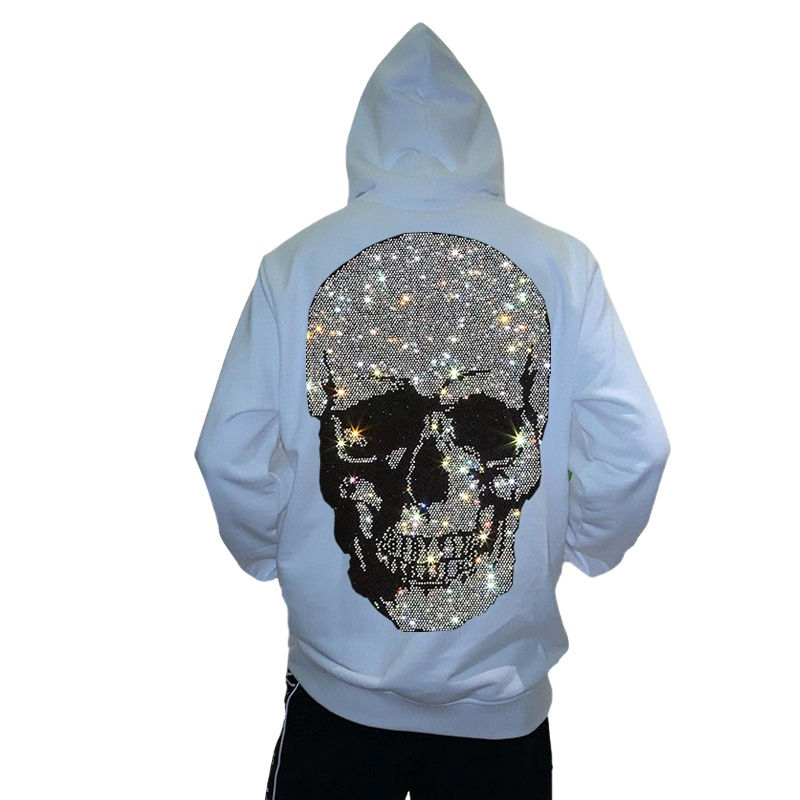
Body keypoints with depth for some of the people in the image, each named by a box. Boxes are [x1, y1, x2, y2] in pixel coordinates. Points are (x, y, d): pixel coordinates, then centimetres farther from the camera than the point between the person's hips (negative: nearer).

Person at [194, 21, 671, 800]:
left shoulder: (297, 262, -10)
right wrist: (573, 549, 7)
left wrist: (276, 556, 7)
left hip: (340, 684, 0)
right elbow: (634, 449, -11)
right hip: (504, 690, 1)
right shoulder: (558, 261, -9)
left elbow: (231, 457, -12)